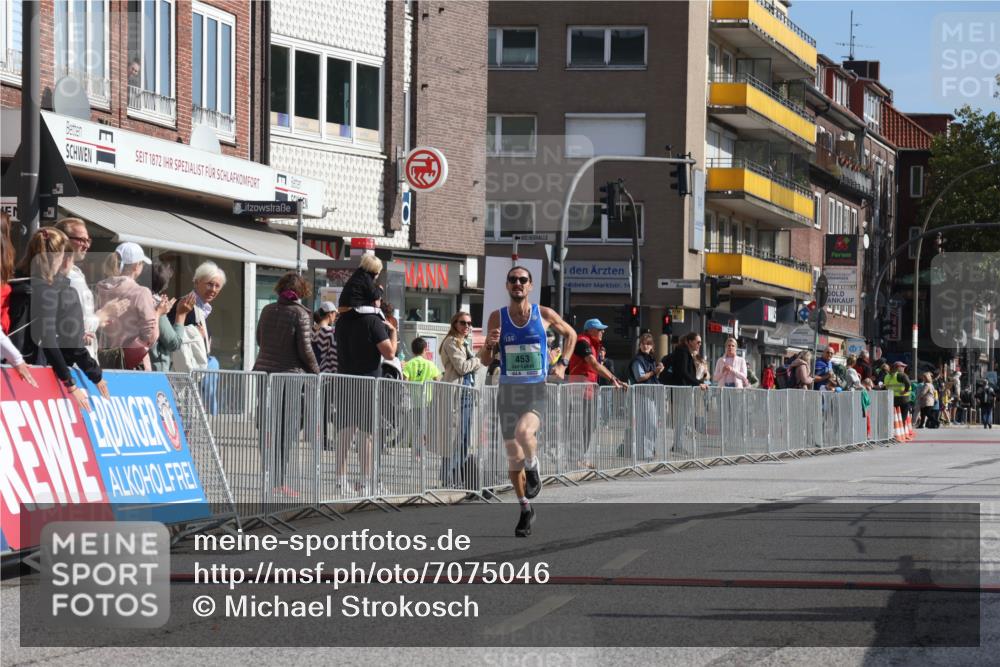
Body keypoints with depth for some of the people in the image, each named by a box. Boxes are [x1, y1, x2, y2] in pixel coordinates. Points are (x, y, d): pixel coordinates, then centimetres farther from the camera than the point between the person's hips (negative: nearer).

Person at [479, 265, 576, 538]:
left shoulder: (544, 314, -1)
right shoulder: (497, 317, 1)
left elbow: (570, 334, 18)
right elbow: (485, 360, 3)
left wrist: (563, 364, 6)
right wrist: (489, 345, -18)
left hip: (537, 391, -2)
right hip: (508, 391, 2)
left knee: (523, 432, -32)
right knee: (513, 455, 6)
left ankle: (533, 468, -1)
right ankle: (525, 509, 22)